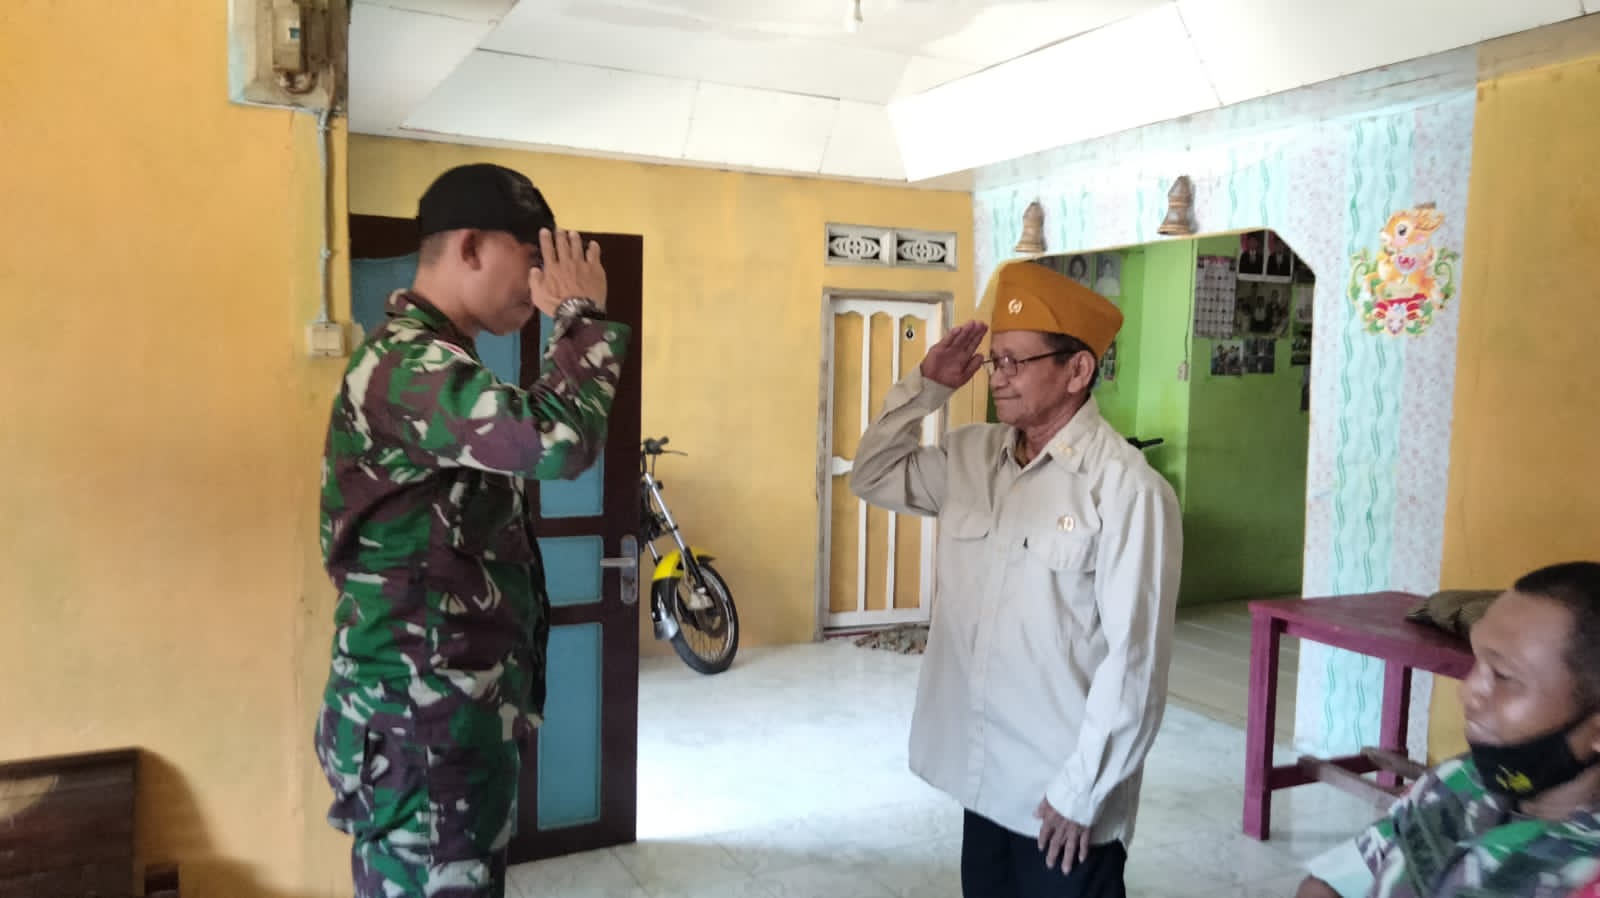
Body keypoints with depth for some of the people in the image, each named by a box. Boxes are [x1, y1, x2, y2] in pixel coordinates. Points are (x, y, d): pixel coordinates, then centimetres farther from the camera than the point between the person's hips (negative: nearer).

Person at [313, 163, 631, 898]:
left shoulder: (430, 362, 15)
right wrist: (584, 315, -20)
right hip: (419, 724, -10)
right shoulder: (407, 363, -19)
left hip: (455, 713, 10)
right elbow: (558, 440, -33)